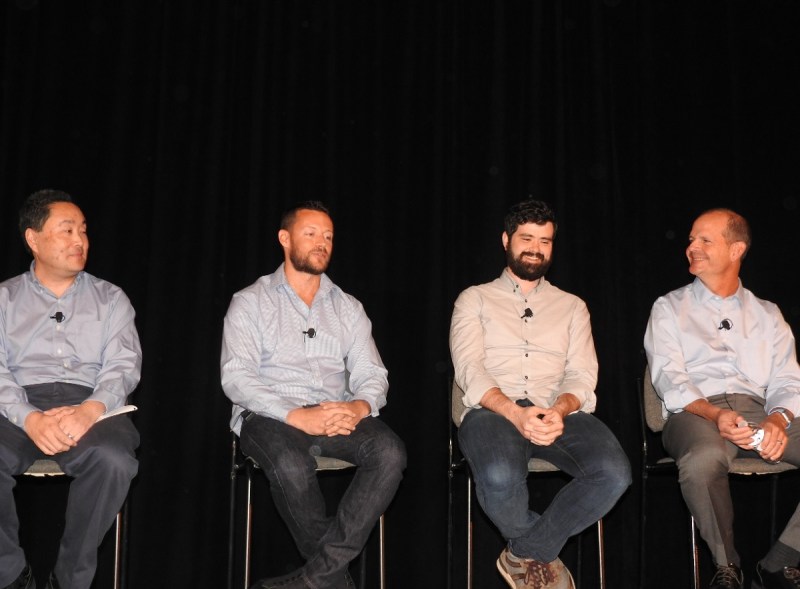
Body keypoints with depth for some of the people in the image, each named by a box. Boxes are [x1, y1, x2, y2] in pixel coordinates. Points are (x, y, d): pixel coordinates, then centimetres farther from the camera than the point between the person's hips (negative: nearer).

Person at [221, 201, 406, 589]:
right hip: (270, 416, -3)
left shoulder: (348, 307, 18)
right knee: (291, 465, -37)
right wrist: (297, 416, -20)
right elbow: (236, 377, -5)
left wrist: (359, 406, -15)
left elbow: (371, 374, 11)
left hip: (337, 416, 3)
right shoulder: (250, 302, 8)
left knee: (389, 452, -28)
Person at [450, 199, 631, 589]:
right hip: (494, 410, -2)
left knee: (614, 473, -29)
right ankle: (542, 552, -1)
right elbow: (470, 369, 0)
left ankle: (525, 554, -6)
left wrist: (560, 410, -16)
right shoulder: (475, 299, 16)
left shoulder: (571, 306, 23)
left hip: (558, 413, 3)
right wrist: (514, 412, -19)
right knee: (500, 477, -37)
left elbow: (582, 376, 9)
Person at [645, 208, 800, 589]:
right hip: (693, 412, -3)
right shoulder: (670, 308, 15)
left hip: (757, 411, 3)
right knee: (704, 458, -39)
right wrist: (714, 415, -19)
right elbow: (670, 379, 0)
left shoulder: (767, 315, 23)